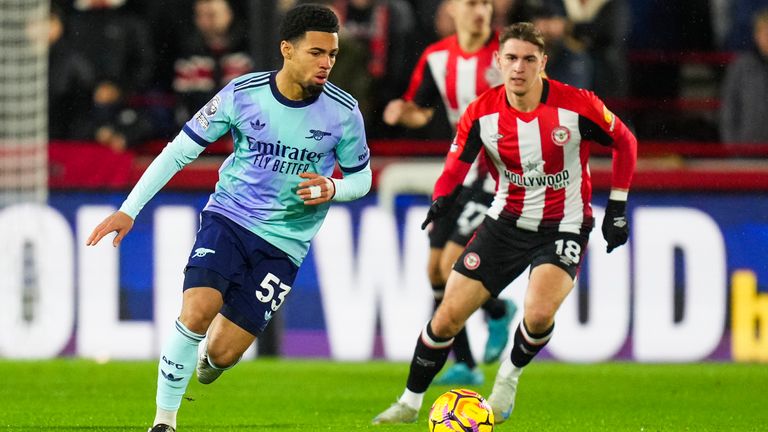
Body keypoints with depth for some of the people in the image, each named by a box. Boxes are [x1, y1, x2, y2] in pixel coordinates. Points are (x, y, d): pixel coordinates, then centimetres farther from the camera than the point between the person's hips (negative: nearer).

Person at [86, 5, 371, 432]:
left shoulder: (343, 112, -7)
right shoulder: (242, 94, -8)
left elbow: (361, 177, 9)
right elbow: (180, 151, 0)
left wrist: (332, 189, -15)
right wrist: (129, 210, -3)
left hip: (284, 244, 1)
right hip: (228, 218, -1)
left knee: (223, 353, -5)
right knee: (196, 312, -26)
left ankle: (208, 358, 35)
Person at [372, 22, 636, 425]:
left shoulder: (576, 105, -18)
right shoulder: (482, 112, -12)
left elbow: (624, 142, -2)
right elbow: (456, 163, -4)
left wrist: (617, 209, -2)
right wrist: (441, 199, -26)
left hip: (563, 226, -3)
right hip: (506, 221, 3)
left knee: (538, 313, -29)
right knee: (448, 315, -1)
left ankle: (510, 376, 4)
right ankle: (410, 403, 20)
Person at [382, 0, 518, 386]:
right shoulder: (437, 58, 2)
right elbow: (421, 111, 12)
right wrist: (402, 112, -10)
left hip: (500, 170, -6)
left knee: (452, 266, -15)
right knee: (436, 268, 3)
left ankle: (498, 312, 16)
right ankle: (464, 365, 12)